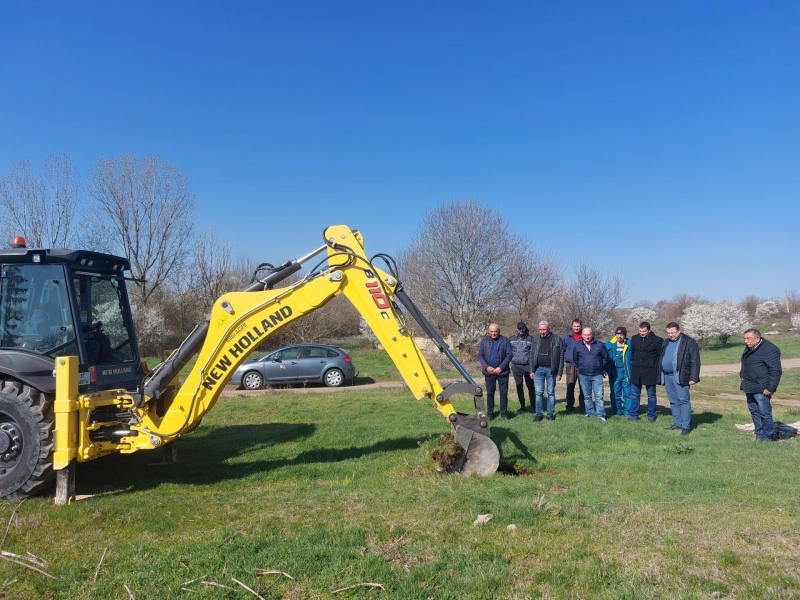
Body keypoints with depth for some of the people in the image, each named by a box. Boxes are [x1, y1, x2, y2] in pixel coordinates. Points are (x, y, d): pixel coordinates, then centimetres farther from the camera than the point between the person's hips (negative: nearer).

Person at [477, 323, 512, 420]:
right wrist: (486, 367, -12)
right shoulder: (484, 341, 3)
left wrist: (501, 368, -14)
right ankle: (490, 413, 15)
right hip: (489, 372, 1)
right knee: (490, 393, 8)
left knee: (504, 393, 4)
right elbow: (480, 355, 2)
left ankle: (504, 413, 13)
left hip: (502, 371, -1)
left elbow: (509, 355, -6)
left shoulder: (505, 341, -1)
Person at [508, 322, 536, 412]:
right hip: (516, 366, 3)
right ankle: (522, 405, 20)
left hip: (527, 366, -3)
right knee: (519, 387, 10)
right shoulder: (511, 339, 6)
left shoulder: (531, 339, -2)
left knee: (531, 386, -1)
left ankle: (532, 405, 9)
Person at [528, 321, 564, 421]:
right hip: (539, 369, 2)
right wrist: (532, 370, 2)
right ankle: (538, 414, 11)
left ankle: (550, 414, 16)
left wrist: (559, 373, -8)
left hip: (551, 369, -2)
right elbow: (532, 356, 7)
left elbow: (561, 357, -4)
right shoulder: (536, 339, 3)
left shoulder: (557, 340, -5)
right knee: (539, 392, 4)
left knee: (551, 393, 7)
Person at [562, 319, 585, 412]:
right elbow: (562, 350, 9)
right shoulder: (567, 337, 4)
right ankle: (570, 405, 10)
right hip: (570, 365, 0)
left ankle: (583, 405, 17)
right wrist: (564, 360, -1)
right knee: (570, 386, 1)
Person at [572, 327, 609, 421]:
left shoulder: (599, 345, -2)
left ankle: (601, 415, -1)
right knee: (587, 396, 10)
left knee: (599, 396, -5)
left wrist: (602, 368, 15)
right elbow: (575, 359, 16)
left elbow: (605, 357, 9)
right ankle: (590, 414, 18)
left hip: (597, 375, -2)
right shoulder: (577, 346, 2)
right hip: (583, 375, 2)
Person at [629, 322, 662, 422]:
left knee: (651, 395, 9)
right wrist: (634, 364, 12)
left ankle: (651, 415, 19)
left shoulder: (657, 340, -9)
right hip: (636, 372, 4)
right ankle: (633, 414, 17)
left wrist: (657, 368, -10)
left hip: (650, 372, -4)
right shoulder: (634, 339, 5)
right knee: (634, 394, 9)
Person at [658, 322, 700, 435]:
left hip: (680, 377, -7)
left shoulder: (689, 342, -5)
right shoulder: (666, 343, 16)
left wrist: (693, 378, -14)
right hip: (667, 376, 7)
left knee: (684, 400, -4)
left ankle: (686, 426, 0)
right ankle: (677, 423, 21)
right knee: (673, 401, 12)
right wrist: (660, 377, 15)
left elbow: (695, 361, -9)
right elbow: (661, 359, 20)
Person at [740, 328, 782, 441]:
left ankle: (770, 436, 7)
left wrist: (771, 388, -19)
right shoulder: (749, 349, 14)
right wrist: (744, 383, 21)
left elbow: (775, 371, -17)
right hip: (750, 388, 9)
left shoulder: (769, 350, -15)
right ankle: (760, 434, 22)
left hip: (761, 389, -9)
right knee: (754, 411, 13)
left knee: (764, 412, -5)